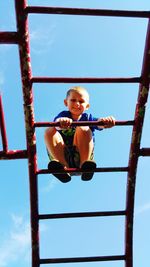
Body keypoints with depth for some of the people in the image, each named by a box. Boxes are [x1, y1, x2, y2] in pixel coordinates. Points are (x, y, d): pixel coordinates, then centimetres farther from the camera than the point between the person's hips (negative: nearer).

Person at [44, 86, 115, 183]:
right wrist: (60, 122, -46)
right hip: (63, 156, 1)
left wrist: (105, 121, -41)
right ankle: (64, 167, -31)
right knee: (49, 131, -18)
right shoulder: (63, 115, 8)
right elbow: (57, 122, -18)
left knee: (83, 129, -20)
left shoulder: (87, 117, 10)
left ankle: (84, 164, -31)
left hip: (80, 156, 0)